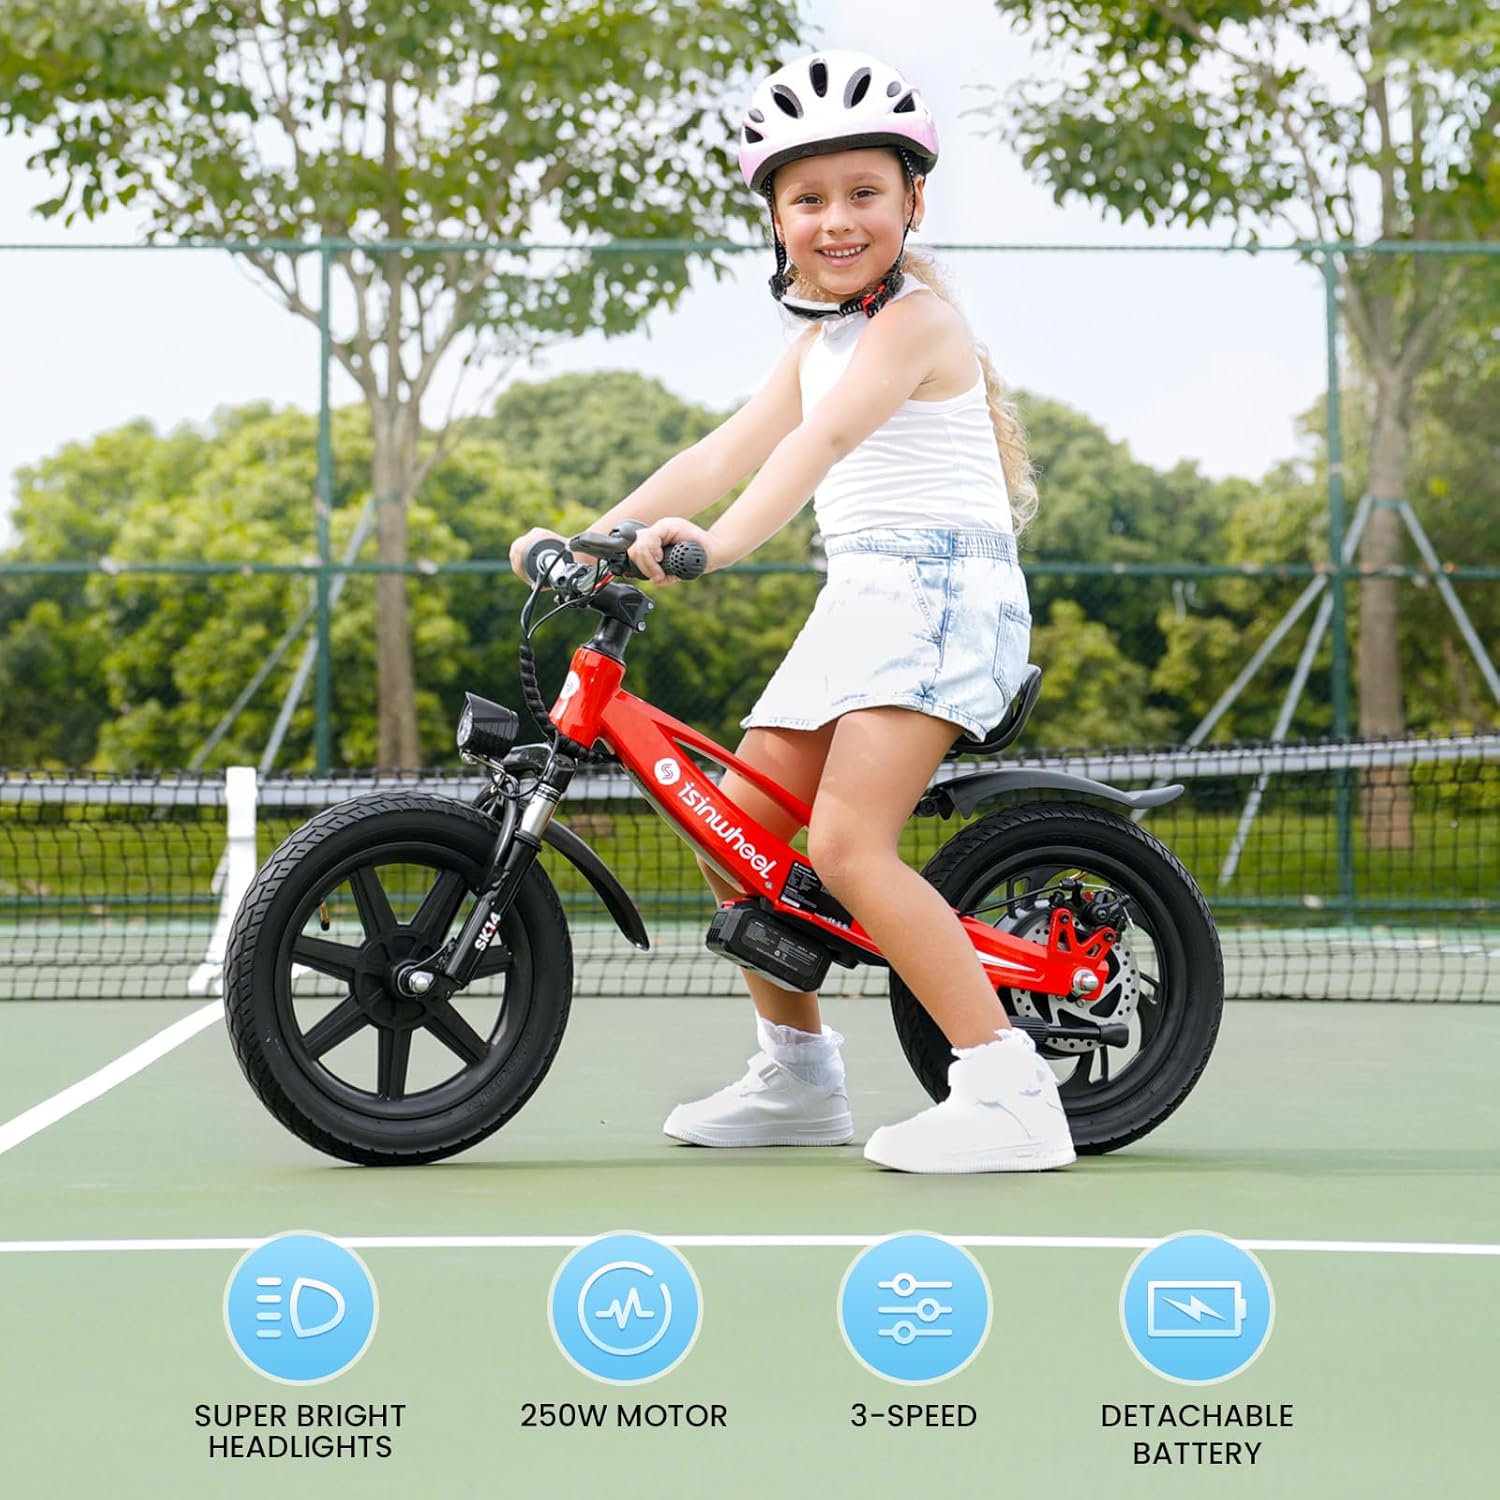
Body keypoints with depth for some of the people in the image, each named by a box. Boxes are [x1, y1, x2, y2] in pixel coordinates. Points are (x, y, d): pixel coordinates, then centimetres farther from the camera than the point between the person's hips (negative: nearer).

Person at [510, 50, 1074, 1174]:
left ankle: (1009, 1093, -23)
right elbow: (723, 455, 14)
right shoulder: (818, 343, 19)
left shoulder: (914, 320, -9)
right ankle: (799, 1075, 22)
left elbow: (830, 436, -27)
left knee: (848, 844, -23)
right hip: (859, 596, 9)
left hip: (941, 584, -9)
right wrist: (589, 538, 3)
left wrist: (724, 541, -42)